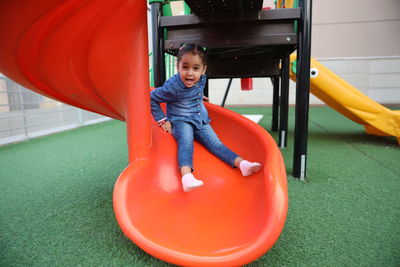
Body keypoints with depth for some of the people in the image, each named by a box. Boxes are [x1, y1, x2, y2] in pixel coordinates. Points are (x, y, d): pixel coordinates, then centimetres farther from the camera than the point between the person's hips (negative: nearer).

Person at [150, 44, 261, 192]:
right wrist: (162, 120, -5)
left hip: (200, 121, 5)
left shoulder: (201, 80, -1)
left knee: (214, 142, -14)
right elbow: (152, 98, -6)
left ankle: (242, 164, -31)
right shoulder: (172, 86, -18)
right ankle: (187, 176, -54)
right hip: (180, 121, -5)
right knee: (186, 140, -34)